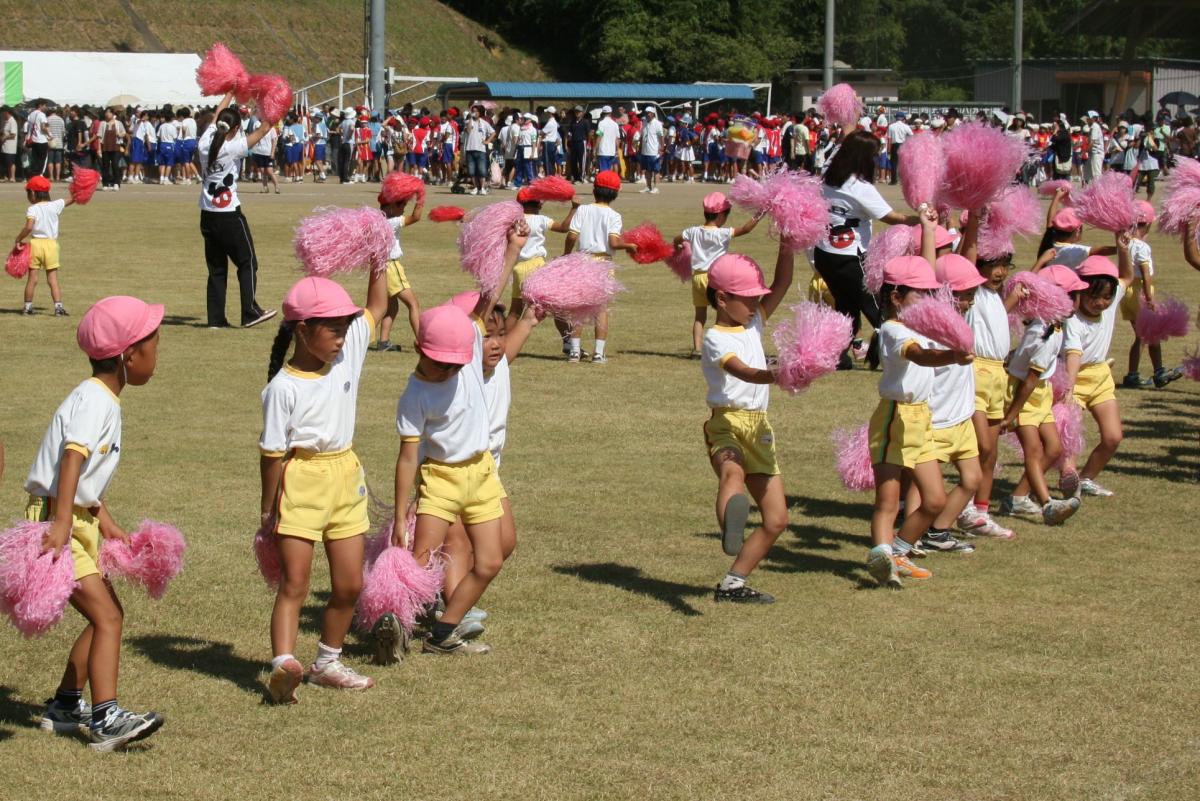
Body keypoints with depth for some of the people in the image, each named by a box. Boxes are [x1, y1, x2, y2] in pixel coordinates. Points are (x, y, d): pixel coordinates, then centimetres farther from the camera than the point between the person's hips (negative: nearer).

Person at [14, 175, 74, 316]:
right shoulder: (55, 205, 1)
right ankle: (58, 306, -6)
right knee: (53, 279, 4)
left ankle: (28, 307, 15)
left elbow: (29, 227, -21)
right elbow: (71, 200, 13)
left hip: (35, 243, -2)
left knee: (32, 278, 7)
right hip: (51, 243, 2)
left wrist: (18, 239, -10)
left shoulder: (32, 209, -9)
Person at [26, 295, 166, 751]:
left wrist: (107, 525, 16)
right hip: (56, 521, -10)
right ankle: (105, 720, -18)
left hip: (78, 521, 10)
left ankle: (64, 707, 26)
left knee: (107, 614, 16)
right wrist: (62, 523, -41)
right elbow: (72, 458, -30)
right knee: (107, 617, -15)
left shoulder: (104, 401, 15)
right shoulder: (94, 401, -17)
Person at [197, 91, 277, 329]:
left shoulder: (205, 143, 1)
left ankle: (216, 318, 9)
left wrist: (230, 93, 30)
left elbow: (218, 113, 18)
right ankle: (250, 312, -1)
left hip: (207, 216, 6)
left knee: (216, 267, 11)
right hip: (229, 215, -6)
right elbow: (263, 129, -7)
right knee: (247, 263, 4)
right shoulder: (233, 148, -13)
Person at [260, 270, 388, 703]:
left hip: (345, 477, 6)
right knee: (294, 581, -13)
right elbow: (273, 453, -11)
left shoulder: (348, 352, 1)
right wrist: (268, 512, -8)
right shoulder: (283, 388, -16)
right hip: (301, 483, -6)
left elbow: (376, 308, 14)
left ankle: (328, 662, 26)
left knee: (350, 583, 10)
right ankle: (282, 662, -23)